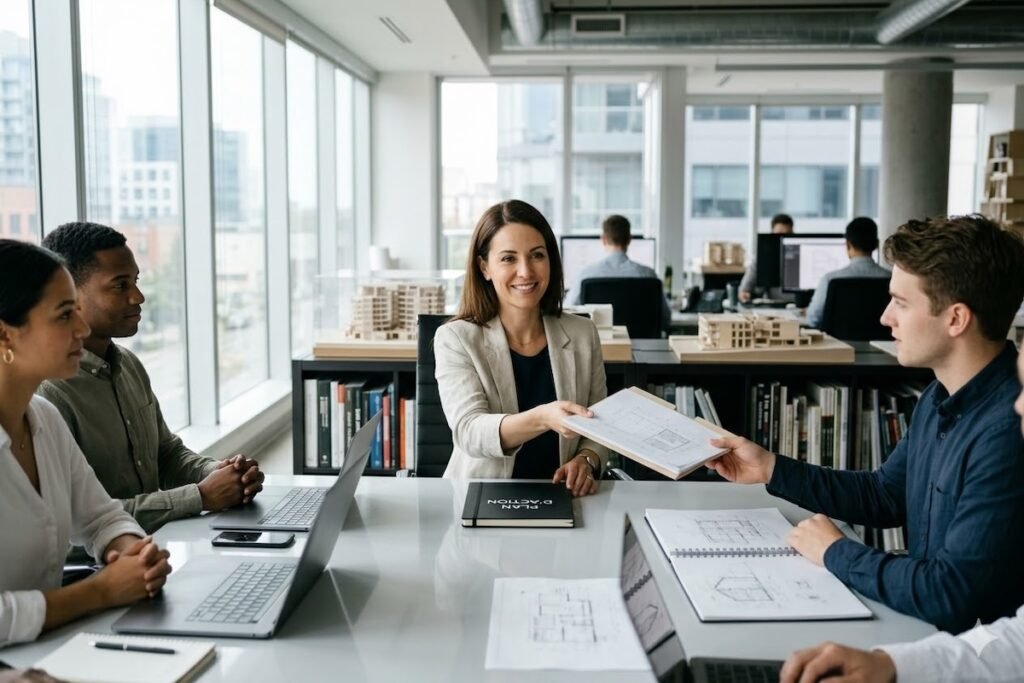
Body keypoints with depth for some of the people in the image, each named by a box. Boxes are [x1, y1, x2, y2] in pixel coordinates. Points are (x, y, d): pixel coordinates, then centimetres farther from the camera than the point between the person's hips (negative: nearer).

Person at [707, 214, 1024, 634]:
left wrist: (836, 552, -15)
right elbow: (884, 495, 16)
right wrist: (771, 469, 8)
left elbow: (950, 597, -30)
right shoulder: (942, 398, 4)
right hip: (924, 629, 8)